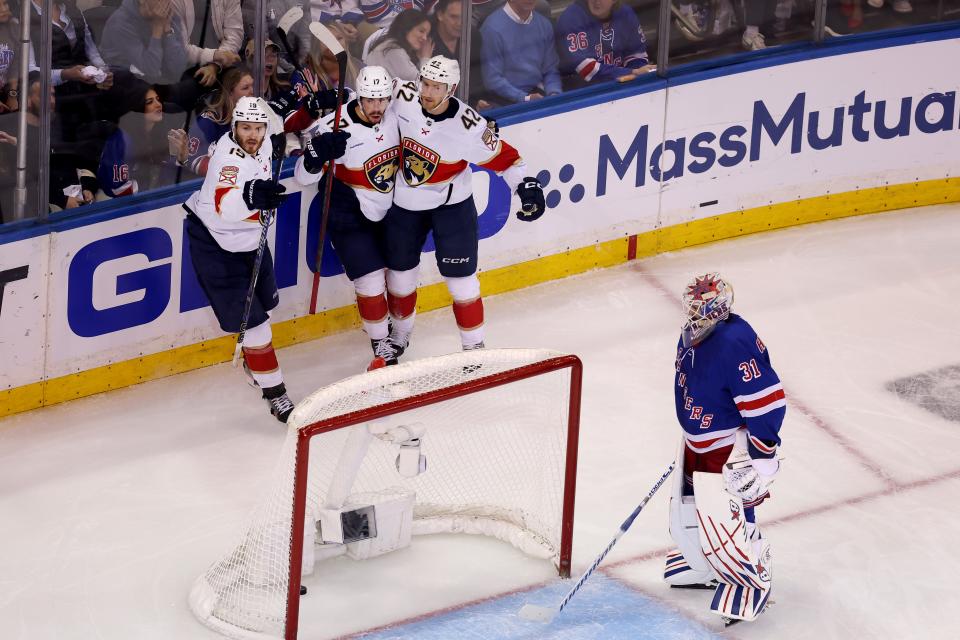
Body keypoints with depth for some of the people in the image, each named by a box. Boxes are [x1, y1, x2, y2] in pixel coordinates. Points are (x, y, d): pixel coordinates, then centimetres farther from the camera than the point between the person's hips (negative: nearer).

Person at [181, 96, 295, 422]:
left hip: (248, 236, 9)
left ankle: (253, 359, 53)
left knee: (265, 301, 26)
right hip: (214, 242, -9)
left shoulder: (264, 143, -9)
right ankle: (274, 392, -1)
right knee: (249, 318, -10)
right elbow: (222, 205, -52)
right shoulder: (229, 157, -33)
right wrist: (251, 196, -69)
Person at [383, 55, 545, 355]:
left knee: (461, 278, 0)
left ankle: (474, 345, 15)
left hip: (451, 204, -3)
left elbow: (504, 158, -15)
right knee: (400, 272, 16)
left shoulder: (468, 127, -26)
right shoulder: (403, 98, -19)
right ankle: (399, 336, 40)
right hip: (403, 201, 3)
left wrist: (527, 185, -24)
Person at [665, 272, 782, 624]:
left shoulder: (735, 343, -29)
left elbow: (767, 401, -28)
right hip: (697, 442, 9)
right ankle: (703, 564, 46)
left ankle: (751, 584, 12)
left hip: (731, 447, -9)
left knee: (727, 519, -8)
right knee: (688, 509, 21)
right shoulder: (692, 335, -1)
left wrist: (759, 454, -25)